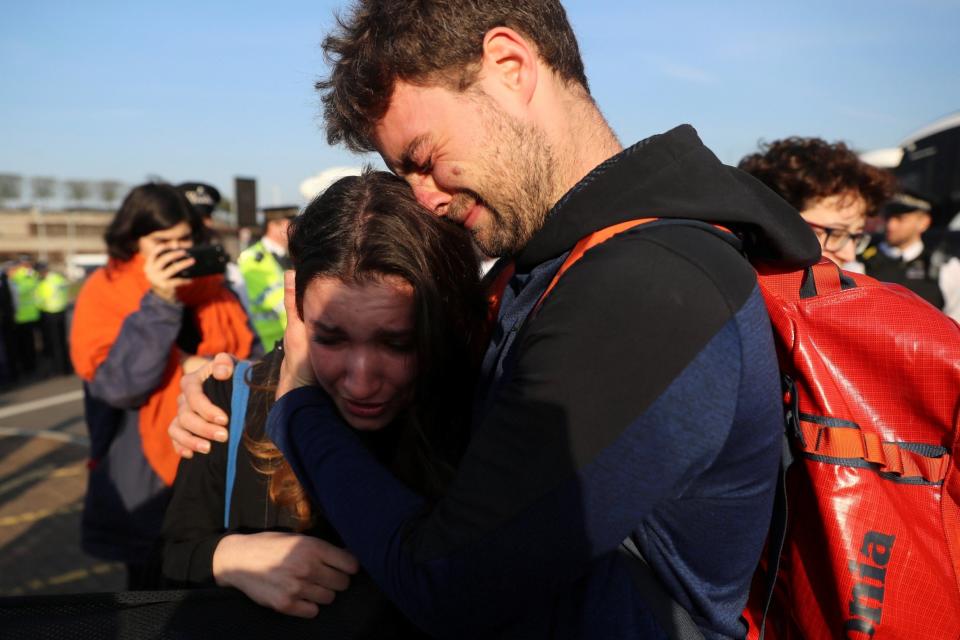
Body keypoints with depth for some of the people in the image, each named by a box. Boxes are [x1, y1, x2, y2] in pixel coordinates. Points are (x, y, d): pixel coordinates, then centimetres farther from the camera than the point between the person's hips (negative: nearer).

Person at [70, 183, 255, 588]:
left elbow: (248, 354, 7)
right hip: (147, 472, -3)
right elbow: (118, 385, -22)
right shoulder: (104, 292, -9)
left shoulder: (209, 284, 2)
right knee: (152, 575, 16)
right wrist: (159, 301, -27)